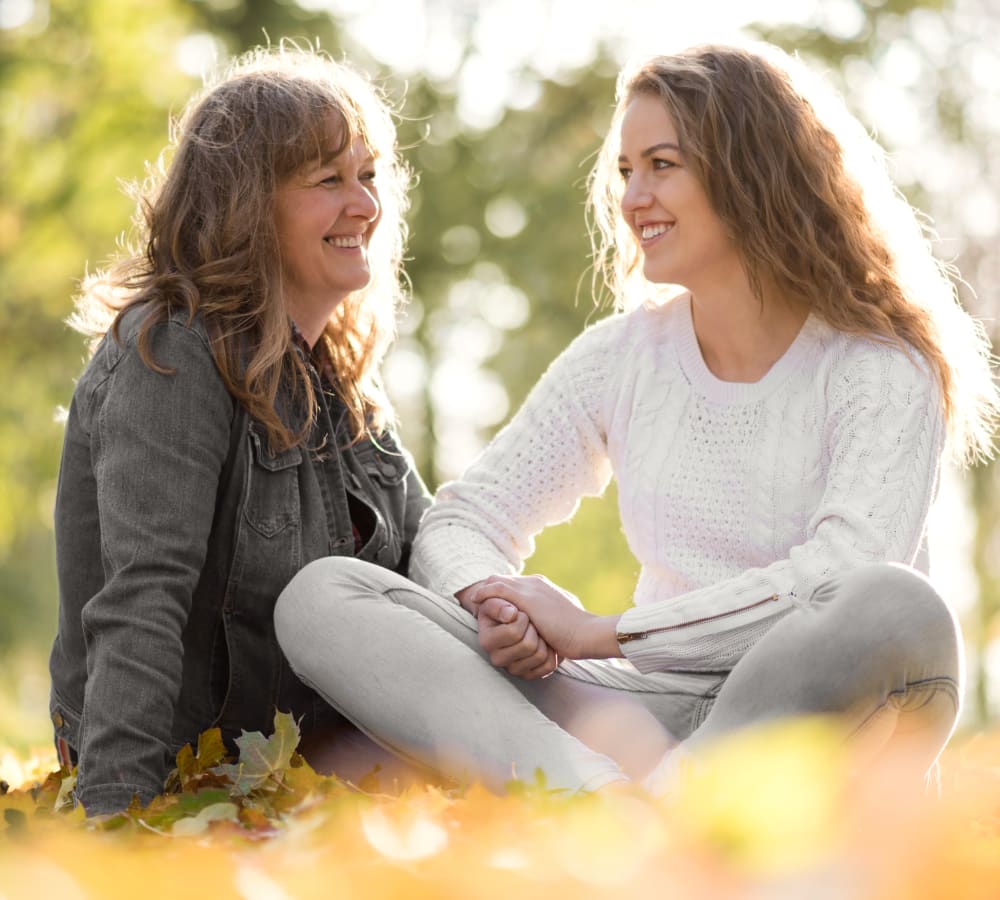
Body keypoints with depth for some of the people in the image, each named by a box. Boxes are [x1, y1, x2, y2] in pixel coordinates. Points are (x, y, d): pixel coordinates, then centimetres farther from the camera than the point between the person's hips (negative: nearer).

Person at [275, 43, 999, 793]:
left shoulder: (883, 372, -3)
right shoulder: (620, 359, 12)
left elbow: (844, 578, -18)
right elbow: (461, 522, 9)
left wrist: (605, 633, -19)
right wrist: (491, 604, -15)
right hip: (654, 720, 4)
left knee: (900, 607, -38)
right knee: (321, 595, -15)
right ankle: (595, 798, -39)